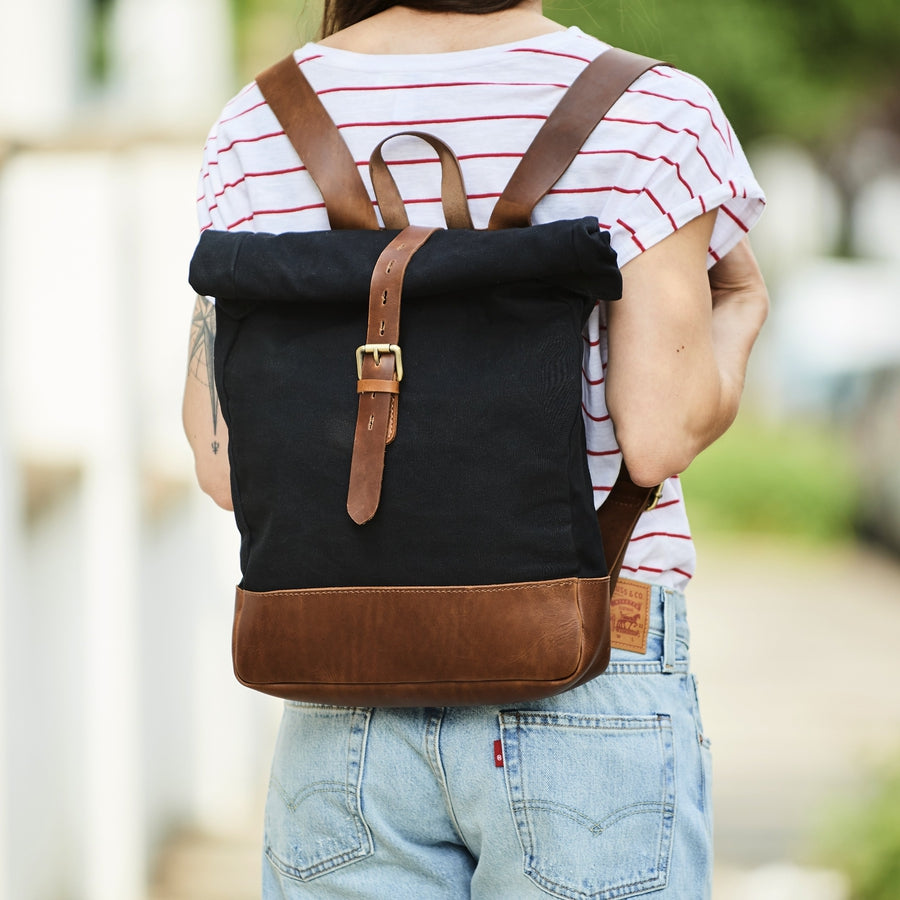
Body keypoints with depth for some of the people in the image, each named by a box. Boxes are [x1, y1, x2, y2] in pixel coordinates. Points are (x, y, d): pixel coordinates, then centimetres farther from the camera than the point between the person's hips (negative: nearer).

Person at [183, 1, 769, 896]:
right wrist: (736, 320, 6)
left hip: (344, 714, 3)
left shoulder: (258, 127, 1)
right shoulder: (654, 114, -8)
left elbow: (226, 464, -2)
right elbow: (661, 436, -15)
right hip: (591, 707, -3)